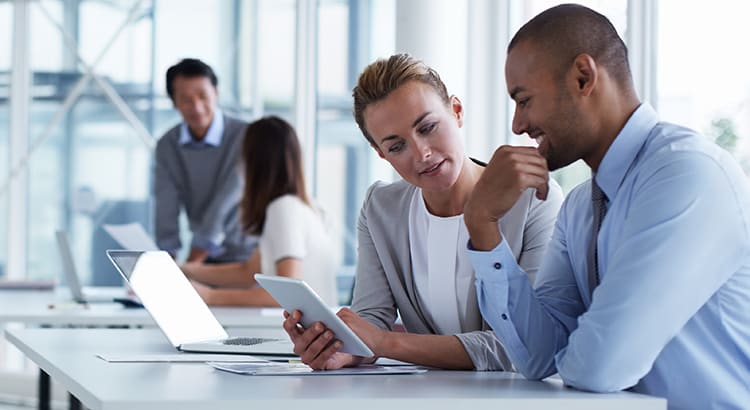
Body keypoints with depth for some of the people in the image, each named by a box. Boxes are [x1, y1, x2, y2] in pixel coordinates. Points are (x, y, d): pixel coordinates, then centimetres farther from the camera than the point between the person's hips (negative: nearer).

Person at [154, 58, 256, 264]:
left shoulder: (246, 137, -15)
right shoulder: (167, 146, 0)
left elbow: (223, 208, -20)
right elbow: (167, 212, -7)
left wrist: (189, 266, -25)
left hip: (246, 256, -4)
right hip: (205, 257, 4)